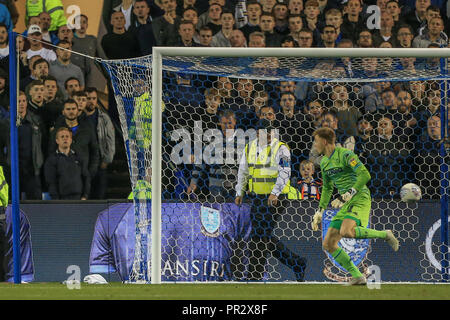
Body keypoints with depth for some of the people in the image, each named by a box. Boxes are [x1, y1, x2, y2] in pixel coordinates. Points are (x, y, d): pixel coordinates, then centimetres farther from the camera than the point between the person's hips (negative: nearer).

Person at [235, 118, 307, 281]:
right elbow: (243, 172, 19)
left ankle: (255, 276, -2)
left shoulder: (280, 149, -10)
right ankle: (297, 263, 21)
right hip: (257, 198, 7)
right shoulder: (250, 147, 10)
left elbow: (285, 173, -19)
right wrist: (240, 193, 11)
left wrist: (275, 193, -31)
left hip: (275, 199, -7)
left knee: (259, 236, -8)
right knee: (265, 237, 9)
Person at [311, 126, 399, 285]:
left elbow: (365, 175, -20)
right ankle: (357, 276, 3)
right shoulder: (324, 162, 16)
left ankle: (385, 235, -13)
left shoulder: (345, 155, -10)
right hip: (345, 205, 9)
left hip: (360, 199, -9)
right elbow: (327, 188, 28)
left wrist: (348, 195, -24)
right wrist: (320, 211, 22)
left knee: (346, 232, -33)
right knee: (328, 244, 0)